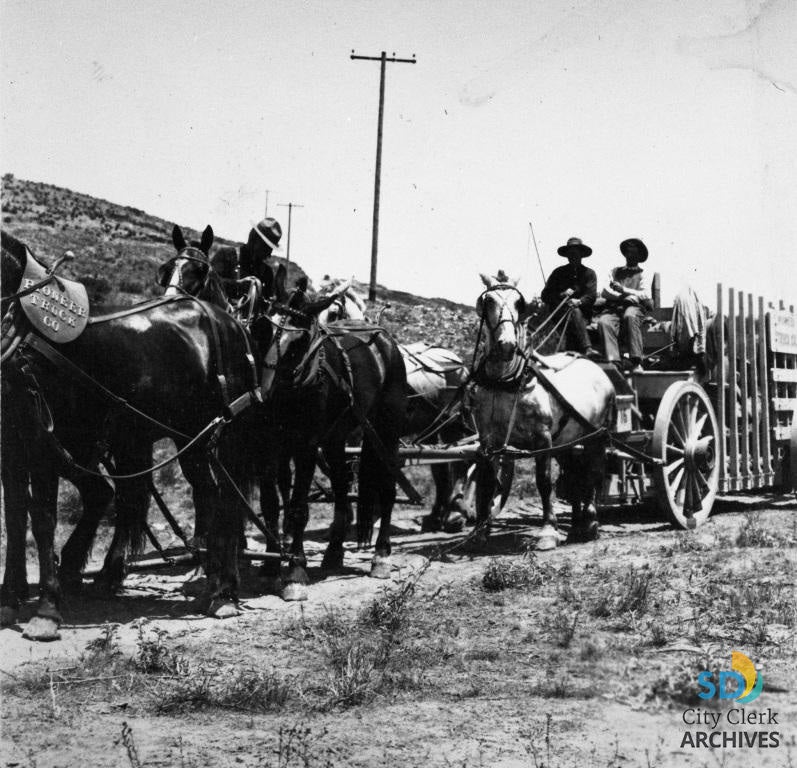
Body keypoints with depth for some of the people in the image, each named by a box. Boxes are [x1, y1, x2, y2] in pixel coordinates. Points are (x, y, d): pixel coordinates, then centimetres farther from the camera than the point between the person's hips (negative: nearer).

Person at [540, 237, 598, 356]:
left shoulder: (589, 273, 15)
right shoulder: (558, 272, 15)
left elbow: (591, 296, -1)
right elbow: (545, 296, 7)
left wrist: (579, 301, -22)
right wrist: (561, 295, -12)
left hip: (583, 314, 1)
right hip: (559, 313, -1)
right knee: (575, 312, -34)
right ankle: (587, 349, -52)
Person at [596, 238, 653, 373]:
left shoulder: (643, 274, 18)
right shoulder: (615, 272, 27)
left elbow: (645, 296, 1)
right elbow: (605, 292, 12)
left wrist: (624, 290, -9)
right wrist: (624, 297, -4)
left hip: (634, 307, -2)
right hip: (614, 307, 2)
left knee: (630, 316, -39)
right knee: (603, 321, -32)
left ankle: (636, 362, -40)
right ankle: (613, 361, -40)